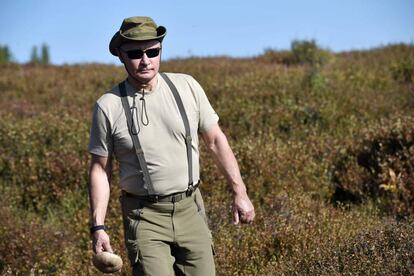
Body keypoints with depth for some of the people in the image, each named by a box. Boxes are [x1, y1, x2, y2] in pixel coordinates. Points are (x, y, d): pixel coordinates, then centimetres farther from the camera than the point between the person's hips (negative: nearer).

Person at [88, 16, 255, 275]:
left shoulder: (187, 86, -1)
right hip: (145, 215, -3)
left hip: (190, 209, 3)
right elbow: (100, 169, 1)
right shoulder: (108, 106, -6)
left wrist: (240, 193, 5)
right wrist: (98, 226, -4)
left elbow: (216, 139, 7)